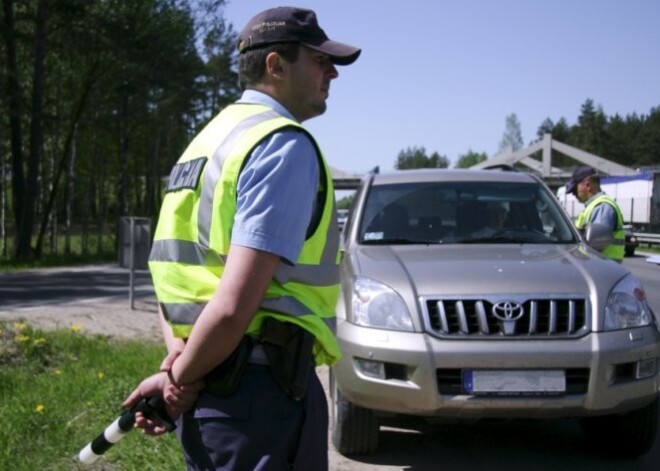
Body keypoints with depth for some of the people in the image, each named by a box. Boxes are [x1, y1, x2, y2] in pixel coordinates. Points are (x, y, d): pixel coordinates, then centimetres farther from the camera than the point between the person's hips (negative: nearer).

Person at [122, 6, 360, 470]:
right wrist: (181, 379, -9)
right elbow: (235, 305, -23)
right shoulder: (286, 144, -14)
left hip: (209, 392, 9)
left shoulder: (213, 138, 16)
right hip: (261, 390, -9)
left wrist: (176, 359, 3)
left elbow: (177, 273, 16)